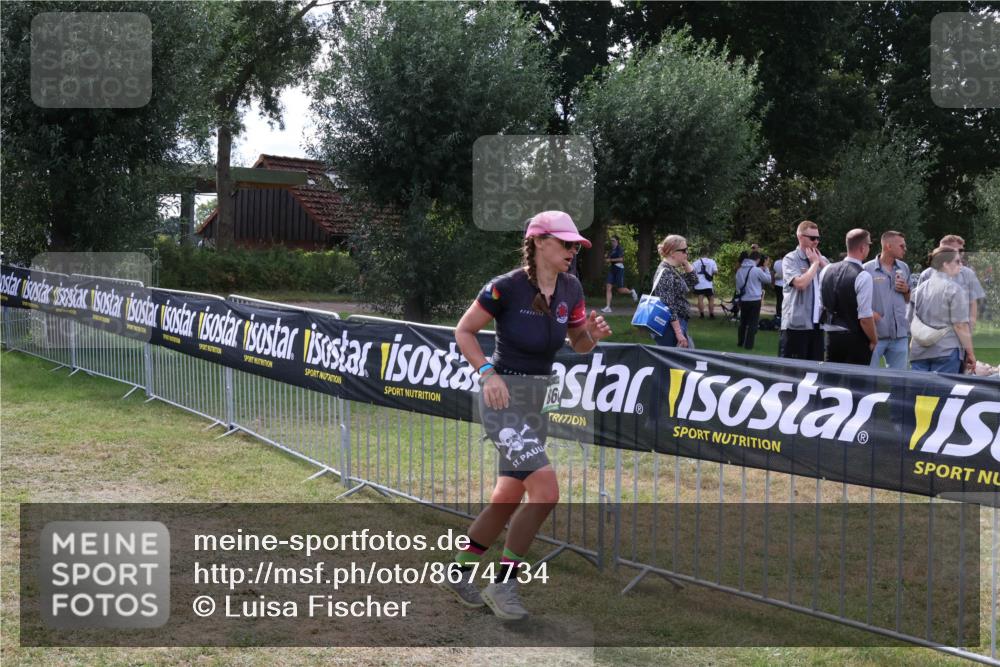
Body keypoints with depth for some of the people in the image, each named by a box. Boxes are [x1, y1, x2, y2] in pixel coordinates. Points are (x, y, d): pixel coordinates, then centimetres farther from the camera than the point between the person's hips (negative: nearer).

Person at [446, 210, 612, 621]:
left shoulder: (570, 289, 2)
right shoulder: (506, 287, -16)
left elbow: (579, 345, 13)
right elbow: (464, 331, -6)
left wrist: (593, 334, -9)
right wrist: (488, 372, -18)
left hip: (538, 400, 8)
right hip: (504, 398, -8)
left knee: (508, 499, 14)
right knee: (546, 492, -17)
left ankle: (459, 573, 33)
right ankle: (503, 584, -1)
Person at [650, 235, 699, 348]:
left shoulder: (672, 270, 12)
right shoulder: (666, 273, -17)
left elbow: (693, 281, 23)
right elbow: (669, 307, -22)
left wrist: (685, 263, 8)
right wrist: (679, 333, -23)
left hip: (676, 324, 10)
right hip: (670, 327, -10)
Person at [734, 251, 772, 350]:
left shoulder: (740, 270, 2)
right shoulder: (757, 270, -15)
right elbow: (768, 279, -1)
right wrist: (766, 268, 9)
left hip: (743, 300, 5)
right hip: (754, 300, -5)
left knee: (743, 322, 18)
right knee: (752, 323, 2)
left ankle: (740, 342, 24)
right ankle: (748, 344, 0)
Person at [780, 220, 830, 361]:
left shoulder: (822, 259, 14)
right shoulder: (790, 259, -6)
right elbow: (801, 283, -21)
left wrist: (821, 262, -1)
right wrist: (814, 263, -8)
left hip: (817, 324, 6)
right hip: (796, 324, -6)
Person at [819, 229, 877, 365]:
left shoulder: (826, 270, 4)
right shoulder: (863, 276, -16)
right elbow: (865, 317, -17)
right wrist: (873, 340, -4)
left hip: (831, 337, 6)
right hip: (856, 339, -6)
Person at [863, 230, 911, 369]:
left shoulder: (904, 268, 12)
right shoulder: (867, 269, -6)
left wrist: (906, 290, 1)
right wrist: (870, 312, -18)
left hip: (900, 333, 5)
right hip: (875, 332, -5)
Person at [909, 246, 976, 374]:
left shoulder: (920, 288, 11)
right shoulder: (955, 289, -8)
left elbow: (912, 321, 17)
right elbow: (960, 326, -12)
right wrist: (970, 353, -6)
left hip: (919, 351, 6)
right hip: (946, 350, -6)